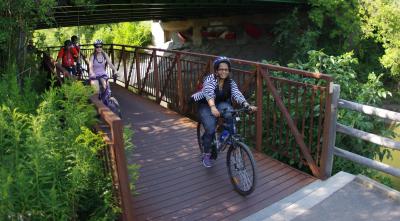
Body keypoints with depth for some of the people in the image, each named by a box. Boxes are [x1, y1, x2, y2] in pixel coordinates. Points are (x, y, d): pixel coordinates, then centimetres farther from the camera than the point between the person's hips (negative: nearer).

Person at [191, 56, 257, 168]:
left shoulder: (230, 82, -9)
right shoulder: (210, 79, -22)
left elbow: (237, 94, -24)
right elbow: (209, 93, -39)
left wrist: (247, 105, -43)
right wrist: (213, 107, -58)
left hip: (221, 104, 3)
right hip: (206, 106, -3)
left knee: (230, 115, -31)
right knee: (210, 130, -20)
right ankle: (206, 155, 2)